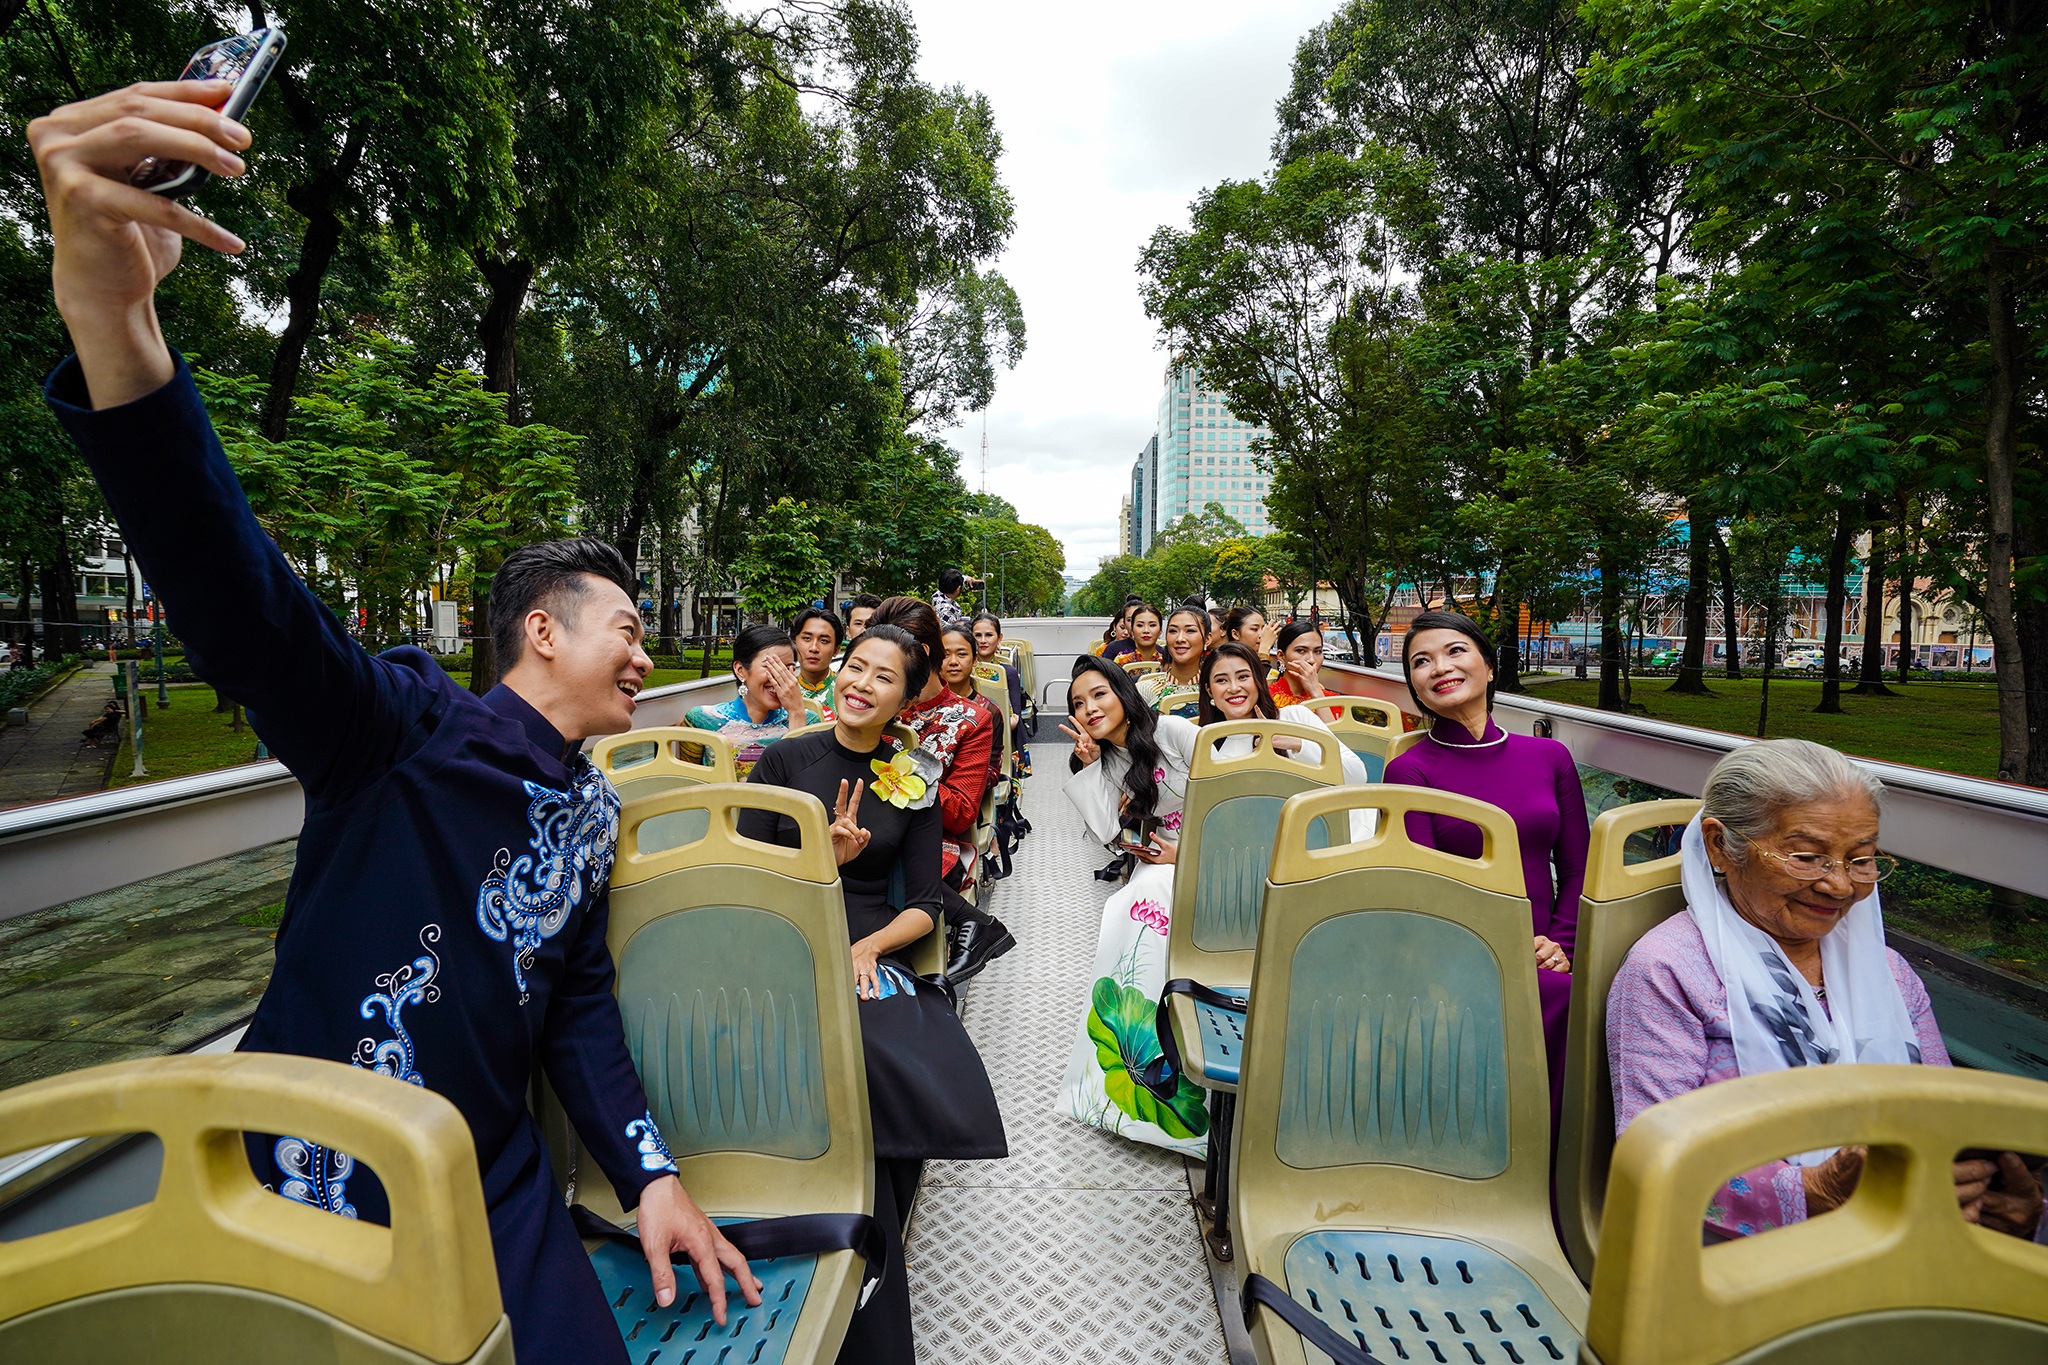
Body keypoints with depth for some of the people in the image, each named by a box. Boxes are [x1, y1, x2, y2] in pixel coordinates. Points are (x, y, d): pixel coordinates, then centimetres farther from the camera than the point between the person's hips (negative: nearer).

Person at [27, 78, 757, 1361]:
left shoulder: (594, 812, 6)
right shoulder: (410, 724, -13)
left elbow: (579, 1001, 10)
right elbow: (243, 607, -31)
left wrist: (649, 1171, 1)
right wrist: (113, 319, -45)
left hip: (491, 1187, 5)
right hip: (309, 1193, -5)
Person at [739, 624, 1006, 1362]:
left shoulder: (912, 786, 11)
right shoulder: (784, 761, 6)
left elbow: (924, 903, 9)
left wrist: (869, 947, -9)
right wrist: (825, 856, -11)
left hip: (876, 956, 2)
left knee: (938, 1076, -29)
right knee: (866, 1077, -30)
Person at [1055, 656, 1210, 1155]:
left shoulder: (1174, 731, -5)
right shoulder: (1103, 762, 11)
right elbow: (1108, 832, -6)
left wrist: (1188, 853, -11)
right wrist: (1089, 764, -8)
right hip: (1158, 866, 4)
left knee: (1144, 905, -33)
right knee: (1124, 913, -29)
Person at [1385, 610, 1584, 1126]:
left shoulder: (1549, 756, 13)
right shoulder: (1410, 770, -1)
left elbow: (1576, 870, 13)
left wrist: (1560, 945, -4)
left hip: (1541, 958, 4)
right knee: (1565, 996, -30)